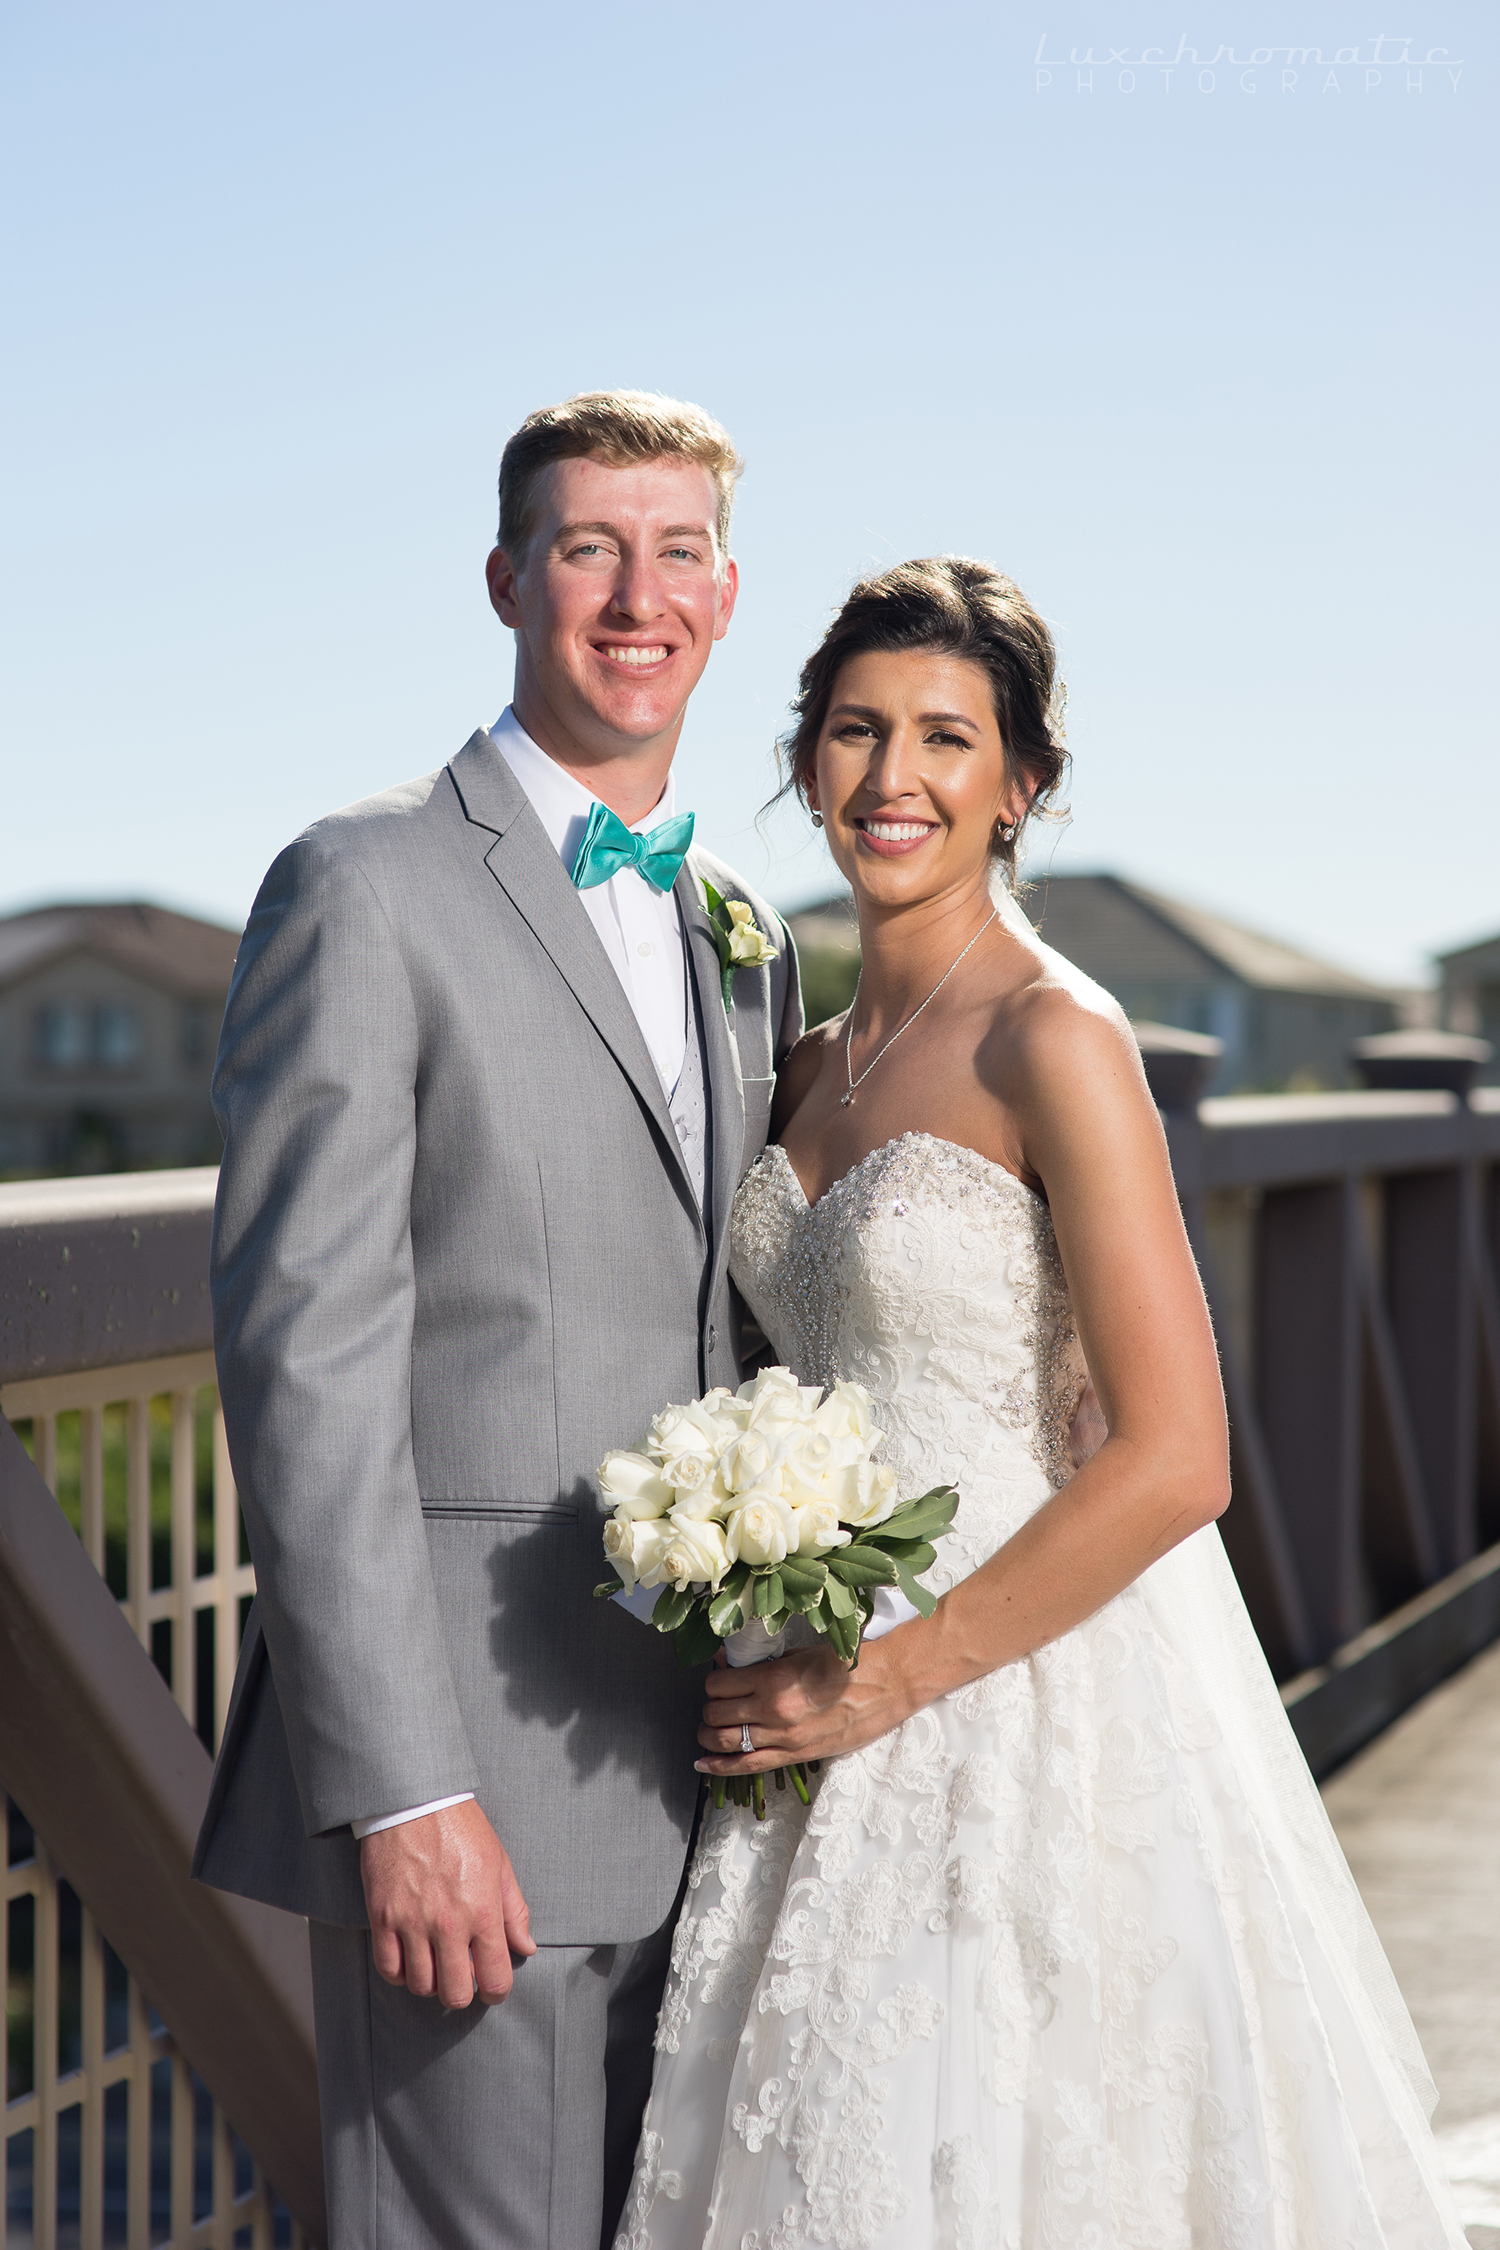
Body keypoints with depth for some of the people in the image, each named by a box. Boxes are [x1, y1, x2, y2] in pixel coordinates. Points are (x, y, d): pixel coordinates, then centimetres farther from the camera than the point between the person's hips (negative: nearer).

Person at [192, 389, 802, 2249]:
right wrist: (399, 1792, -18)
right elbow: (305, 1358, -14)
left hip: (694, 1772, 7)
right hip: (473, 1776, -7)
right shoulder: (368, 889, -8)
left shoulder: (745, 930, 14)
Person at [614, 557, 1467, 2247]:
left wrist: (889, 1681, -15)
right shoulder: (817, 1065, 10)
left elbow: (1174, 1460, -19)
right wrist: (779, 1666, 4)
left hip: (1031, 1713, -7)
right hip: (842, 1739, 7)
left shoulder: (1055, 1042, -13)